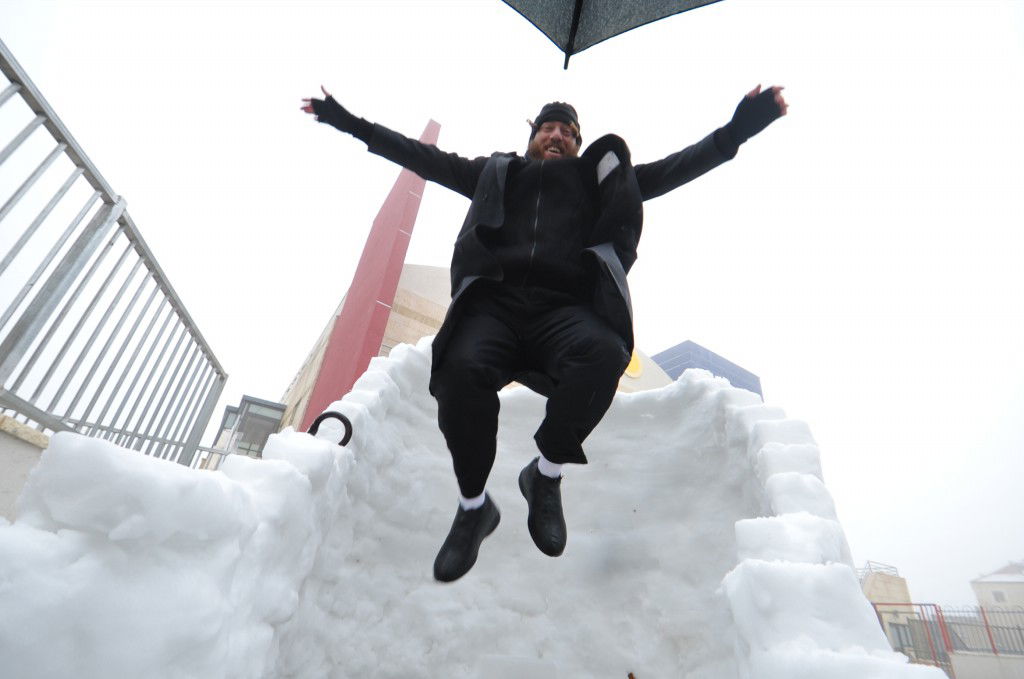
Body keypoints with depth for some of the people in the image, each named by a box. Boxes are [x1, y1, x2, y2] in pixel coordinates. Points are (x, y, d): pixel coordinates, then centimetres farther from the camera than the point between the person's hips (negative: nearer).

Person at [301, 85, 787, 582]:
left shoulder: (603, 180, 32)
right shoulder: (497, 173, 32)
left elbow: (674, 167, 27)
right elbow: (421, 156, 33)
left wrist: (738, 127, 17)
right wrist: (348, 120, 33)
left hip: (564, 308, 0)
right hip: (494, 301, 1)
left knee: (604, 352, -34)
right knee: (462, 369, -32)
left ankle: (546, 474, -10)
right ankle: (473, 506, -7)